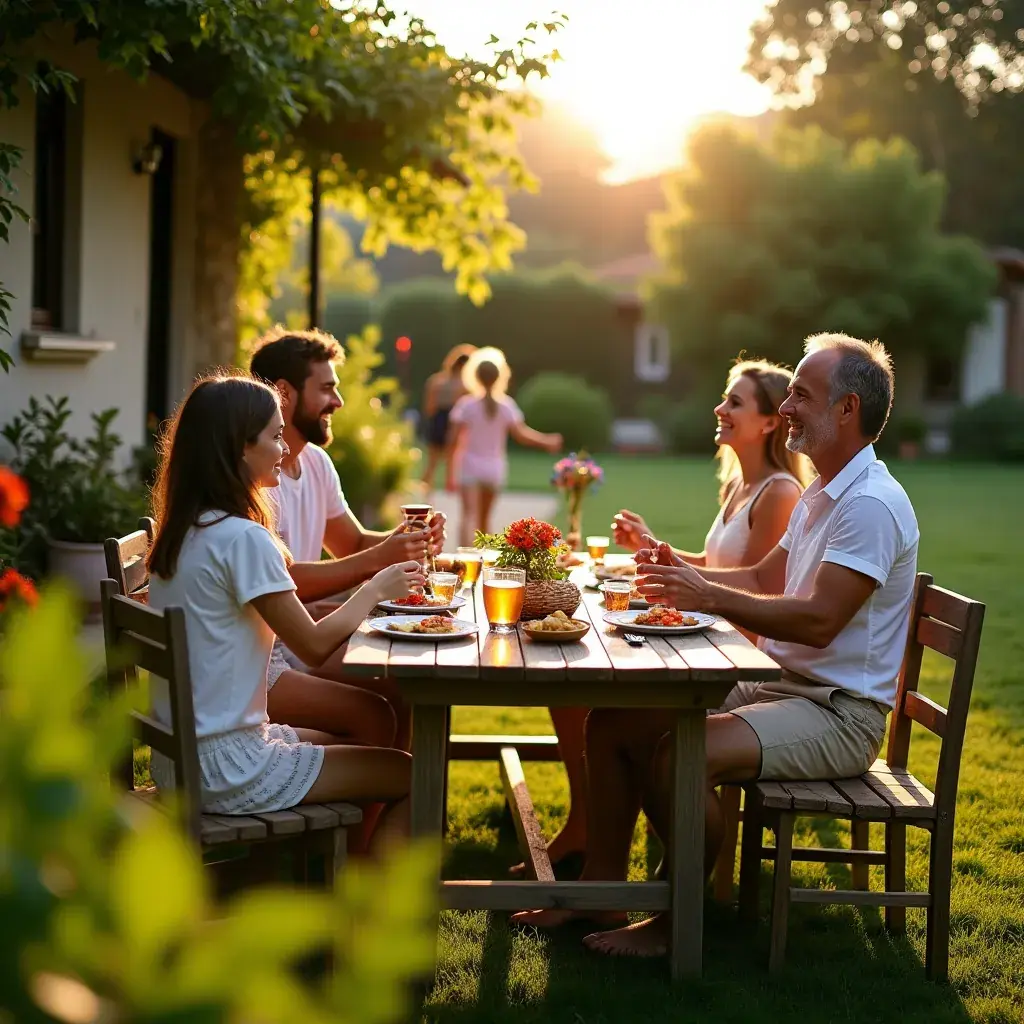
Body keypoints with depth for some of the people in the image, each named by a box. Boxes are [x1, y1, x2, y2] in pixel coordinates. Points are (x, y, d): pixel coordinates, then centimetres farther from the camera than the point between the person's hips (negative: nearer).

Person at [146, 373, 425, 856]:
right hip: (226, 770, -9)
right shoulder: (243, 538, -20)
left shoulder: (181, 532, 7)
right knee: (414, 776, 0)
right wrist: (376, 589, 1)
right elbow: (314, 643, -14)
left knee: (352, 737, 27)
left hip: (179, 754, 9)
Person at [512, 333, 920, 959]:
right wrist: (683, 568, 9)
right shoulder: (822, 496, 16)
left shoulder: (872, 503, -18)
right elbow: (762, 580, 24)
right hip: (782, 688, 10)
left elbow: (818, 620, -26)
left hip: (839, 713, -10)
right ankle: (601, 887, 6)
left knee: (679, 755, -31)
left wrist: (708, 597, -25)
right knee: (612, 723, -1)